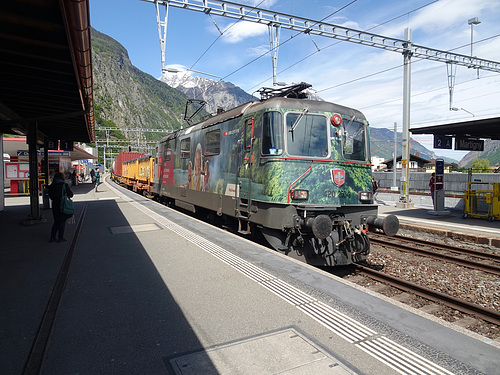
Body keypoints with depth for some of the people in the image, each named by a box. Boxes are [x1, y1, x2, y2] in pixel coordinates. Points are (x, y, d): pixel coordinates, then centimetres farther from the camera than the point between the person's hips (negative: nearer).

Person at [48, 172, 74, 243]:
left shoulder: (51, 186, 3)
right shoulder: (64, 185, -10)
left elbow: (51, 196, 9)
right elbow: (70, 194, -7)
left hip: (55, 206, 4)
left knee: (57, 221, 18)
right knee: (62, 221, 7)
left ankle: (52, 237, 17)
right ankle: (60, 238, 9)